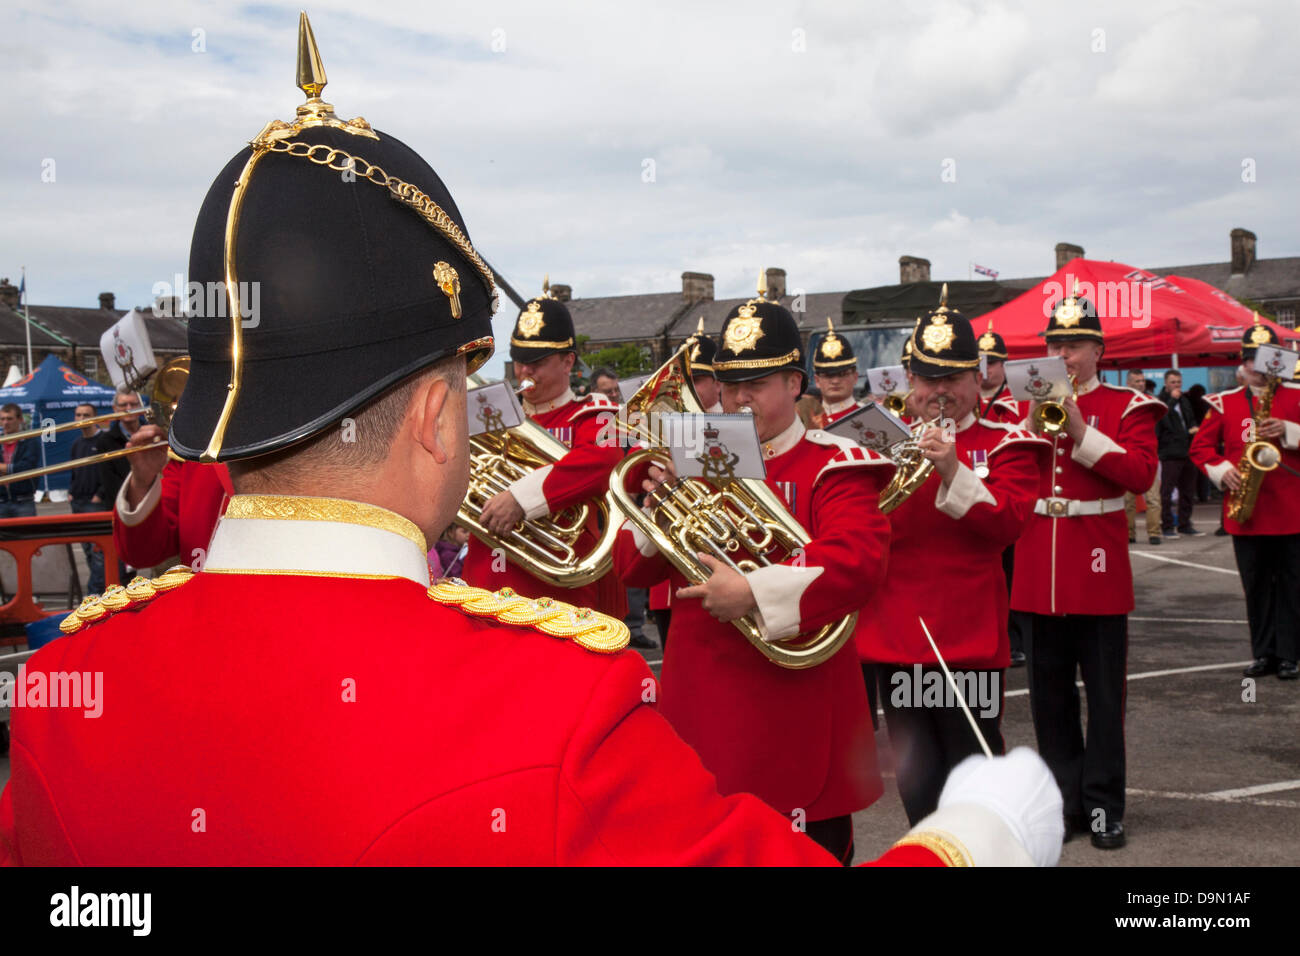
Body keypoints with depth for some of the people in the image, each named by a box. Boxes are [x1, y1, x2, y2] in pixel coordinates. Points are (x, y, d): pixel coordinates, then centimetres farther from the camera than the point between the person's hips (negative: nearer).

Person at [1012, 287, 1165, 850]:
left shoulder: (1127, 406, 0)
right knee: (1049, 696, 9)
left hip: (1098, 572, -3)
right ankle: (1065, 800, 21)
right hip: (1038, 573, 3)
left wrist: (1081, 432, -20)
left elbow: (1141, 473, -14)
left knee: (1103, 694, 3)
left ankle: (1104, 806, 13)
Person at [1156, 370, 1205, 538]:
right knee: (1167, 492, -4)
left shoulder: (1184, 400, 18)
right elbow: (1163, 419, -23)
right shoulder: (1160, 401, -6)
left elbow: (1192, 419, 28)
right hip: (1169, 453, -8)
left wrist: (1194, 428, 7)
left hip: (1187, 452, 8)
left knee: (1188, 491, 11)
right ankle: (1167, 526, 2)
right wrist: (1172, 399, -19)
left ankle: (1184, 524, 20)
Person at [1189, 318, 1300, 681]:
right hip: (1246, 512, 1)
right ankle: (1264, 654, 16)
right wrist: (1222, 471, -8)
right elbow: (1200, 446, 7)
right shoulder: (1225, 403, 7)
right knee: (1256, 586, 7)